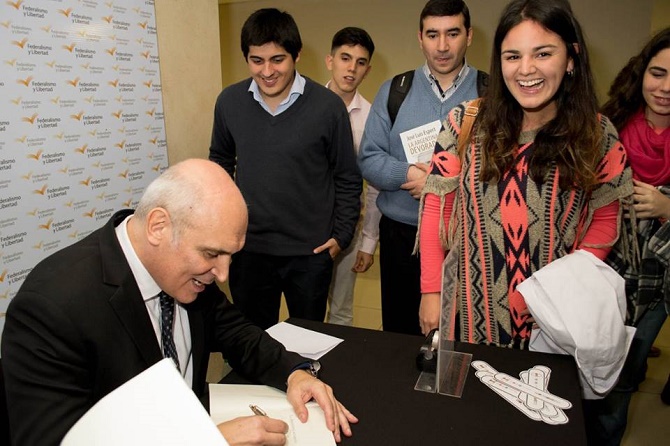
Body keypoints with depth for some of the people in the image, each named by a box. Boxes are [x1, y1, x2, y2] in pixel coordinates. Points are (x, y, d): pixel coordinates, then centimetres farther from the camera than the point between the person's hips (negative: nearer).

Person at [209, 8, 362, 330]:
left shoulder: (328, 106, -10)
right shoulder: (229, 102, -3)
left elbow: (347, 178, -1)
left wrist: (342, 234, -4)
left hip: (311, 252, -2)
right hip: (248, 248, 2)